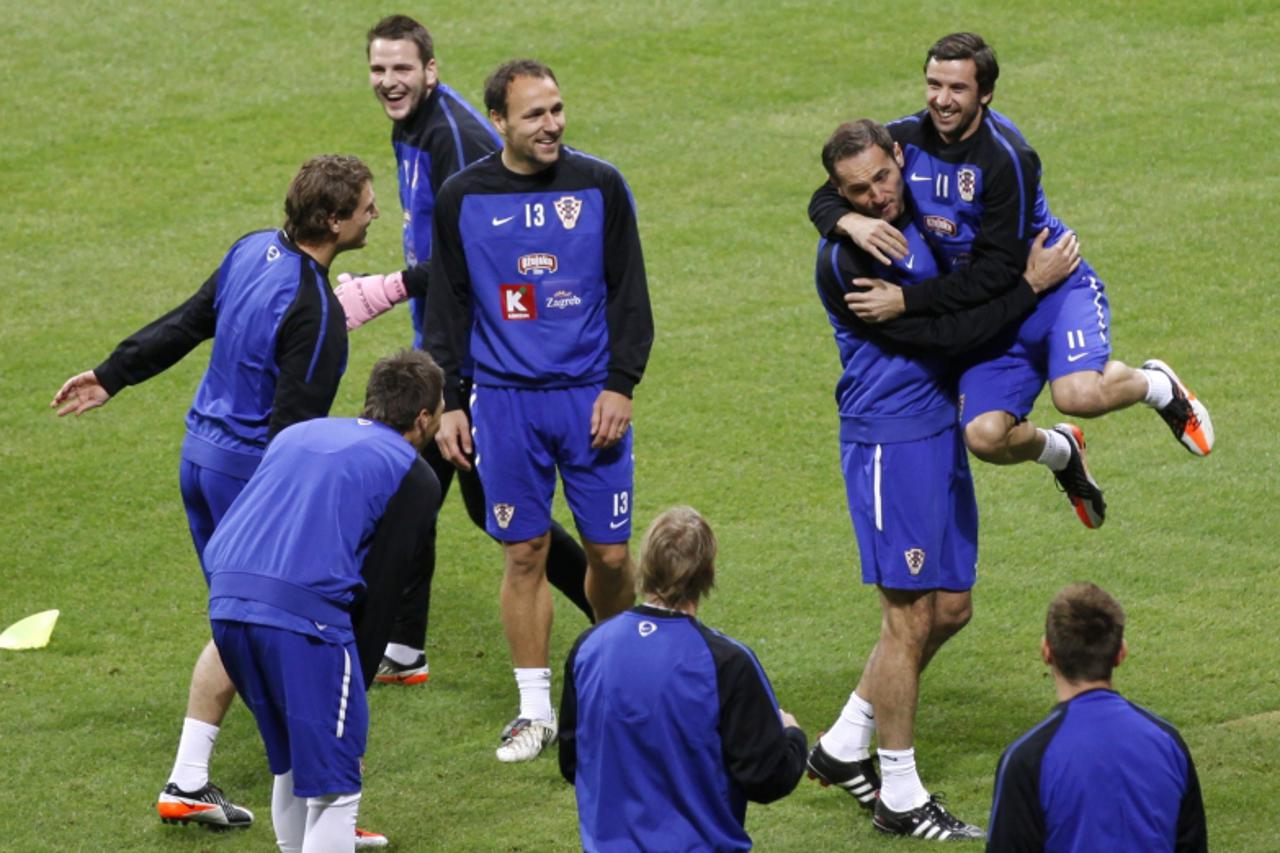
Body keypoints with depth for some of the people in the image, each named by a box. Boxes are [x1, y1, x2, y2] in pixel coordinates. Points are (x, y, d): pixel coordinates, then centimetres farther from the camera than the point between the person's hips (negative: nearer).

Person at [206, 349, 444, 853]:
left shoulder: (299, 434, 27)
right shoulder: (413, 478, 9)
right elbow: (380, 591, 3)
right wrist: (358, 685, 11)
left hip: (225, 600, 7)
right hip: (304, 609, -7)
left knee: (291, 764, 25)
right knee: (333, 789, -1)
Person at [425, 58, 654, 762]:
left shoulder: (599, 186, -1)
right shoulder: (463, 197, 1)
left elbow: (629, 295, 3)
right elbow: (448, 307, 8)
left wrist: (621, 387, -6)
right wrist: (448, 402, 3)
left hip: (591, 398, 0)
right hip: (505, 401, 0)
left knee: (609, 552, 2)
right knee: (524, 556, 2)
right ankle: (535, 709, 12)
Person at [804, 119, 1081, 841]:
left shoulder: (915, 210, 7)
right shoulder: (850, 260, -21)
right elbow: (941, 334, -21)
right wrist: (1029, 286, -15)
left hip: (939, 431, 9)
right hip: (890, 442, -9)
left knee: (950, 608, 12)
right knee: (911, 616, -5)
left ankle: (844, 747, 24)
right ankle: (900, 797, 5)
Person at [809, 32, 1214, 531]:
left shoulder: (1005, 158, -24)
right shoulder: (905, 139, -7)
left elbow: (996, 271, -25)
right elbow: (825, 199, -3)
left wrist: (907, 302, -29)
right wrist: (852, 222, -27)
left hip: (1055, 288, -5)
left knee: (1078, 393, -32)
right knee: (985, 435, -16)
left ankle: (1156, 385, 4)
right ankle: (1059, 452, 21)